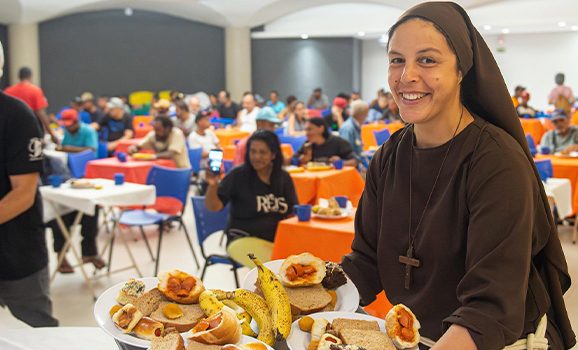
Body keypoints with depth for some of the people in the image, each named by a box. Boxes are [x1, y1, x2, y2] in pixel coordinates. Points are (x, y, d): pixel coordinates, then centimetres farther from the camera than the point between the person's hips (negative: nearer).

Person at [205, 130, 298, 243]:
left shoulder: (284, 178, 7)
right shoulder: (237, 175, -3)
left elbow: (292, 213, 12)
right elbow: (213, 206, -10)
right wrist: (213, 186, -29)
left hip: (277, 241, 3)